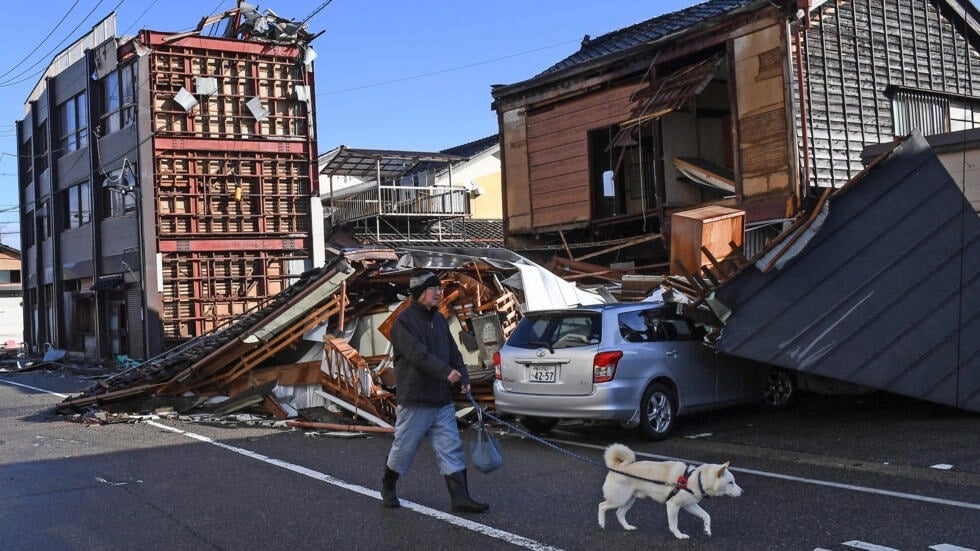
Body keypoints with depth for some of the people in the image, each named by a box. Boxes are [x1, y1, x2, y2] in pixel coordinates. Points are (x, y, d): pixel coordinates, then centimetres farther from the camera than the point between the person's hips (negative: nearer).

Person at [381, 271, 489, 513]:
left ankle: (460, 498, 2)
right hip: (415, 400, -7)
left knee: (451, 450, 2)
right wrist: (446, 372, -34)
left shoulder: (439, 320, 13)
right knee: (403, 448, 7)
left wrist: (463, 379, -4)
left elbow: (453, 353, 11)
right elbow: (418, 354, -24)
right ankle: (388, 488, 29)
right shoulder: (405, 320, -11)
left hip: (442, 400, 7)